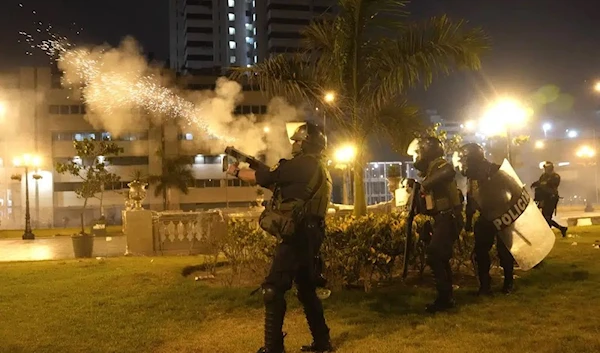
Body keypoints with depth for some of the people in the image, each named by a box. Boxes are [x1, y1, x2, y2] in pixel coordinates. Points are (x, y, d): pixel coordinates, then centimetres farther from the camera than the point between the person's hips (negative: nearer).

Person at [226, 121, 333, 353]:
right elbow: (283, 188, 25)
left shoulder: (301, 165, -11)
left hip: (297, 236, -10)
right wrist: (262, 172, 22)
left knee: (273, 289, -5)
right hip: (310, 236, 10)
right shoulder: (320, 169, 17)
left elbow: (261, 178, -6)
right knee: (306, 289, 18)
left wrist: (236, 172, 10)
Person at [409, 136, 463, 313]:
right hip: (443, 219, 10)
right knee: (440, 258, 15)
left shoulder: (439, 165, -14)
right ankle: (447, 297, 24)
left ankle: (444, 298, -5)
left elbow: (449, 172, -39)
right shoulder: (430, 170, 17)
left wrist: (426, 184, -33)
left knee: (434, 256, -12)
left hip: (448, 219, -10)